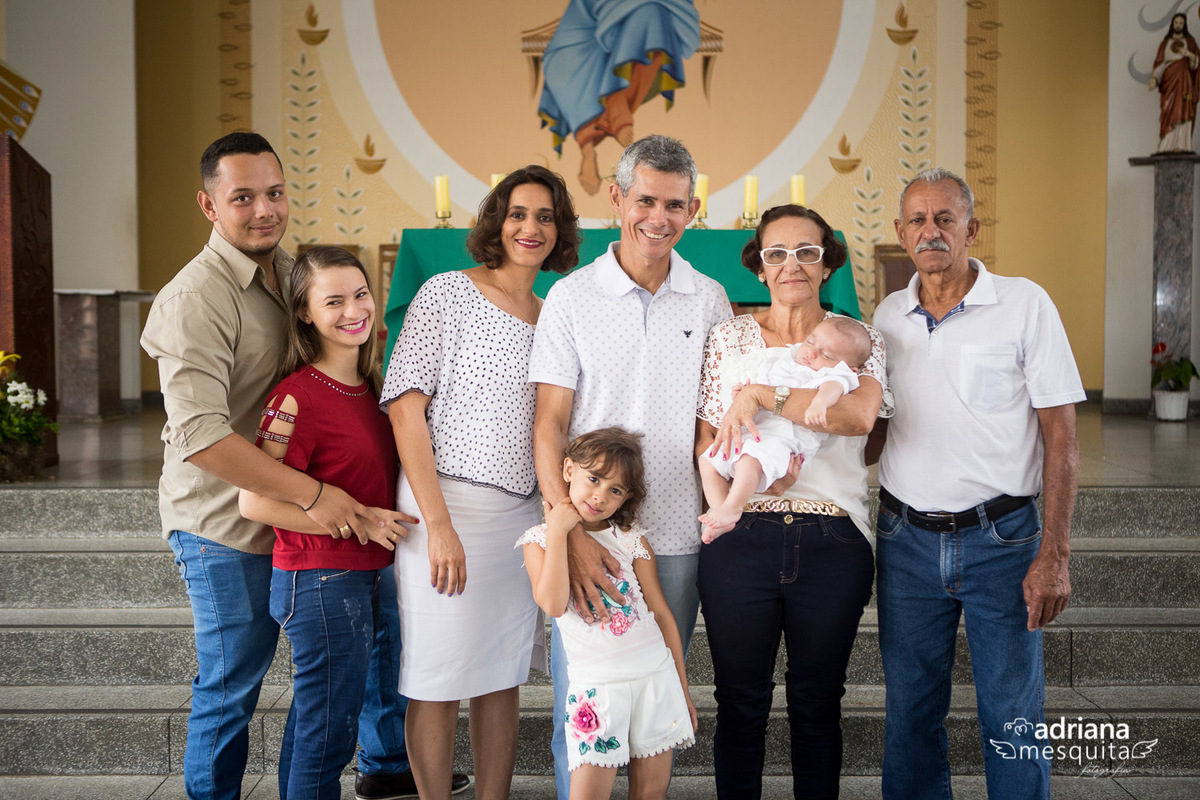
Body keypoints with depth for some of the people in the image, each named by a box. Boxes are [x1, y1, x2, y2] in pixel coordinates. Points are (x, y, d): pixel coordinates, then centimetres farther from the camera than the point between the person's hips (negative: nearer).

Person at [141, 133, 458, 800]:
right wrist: (313, 493, -32)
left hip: (309, 513, 8)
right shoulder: (196, 300, -20)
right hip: (228, 527, -8)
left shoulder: (292, 271, 7)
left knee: (381, 626, 18)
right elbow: (200, 436, -30)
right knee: (231, 687, 5)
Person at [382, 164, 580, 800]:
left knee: (504, 678, 12)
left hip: (522, 512, 6)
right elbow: (405, 408, -11)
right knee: (439, 683, 1)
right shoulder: (447, 294, -5)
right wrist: (438, 524, -18)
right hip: (448, 506, -6)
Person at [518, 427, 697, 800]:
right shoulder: (540, 539, 1)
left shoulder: (631, 538, 7)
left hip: (657, 673, 3)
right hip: (597, 681, -3)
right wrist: (558, 532, -13)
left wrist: (682, 690, 11)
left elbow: (662, 614, 10)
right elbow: (553, 604, -17)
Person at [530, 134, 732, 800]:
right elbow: (549, 426, -6)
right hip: (589, 533, -2)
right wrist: (571, 532, -17)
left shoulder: (709, 300, 6)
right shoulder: (570, 297, -2)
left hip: (677, 537, 2)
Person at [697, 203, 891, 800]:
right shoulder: (729, 338, 8)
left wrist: (758, 394, -18)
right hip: (740, 538, 0)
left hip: (832, 543, 0)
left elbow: (859, 413, -16)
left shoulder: (860, 341, 6)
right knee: (740, 701, 9)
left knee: (818, 704, 12)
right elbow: (707, 444, 7)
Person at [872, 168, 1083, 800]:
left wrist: (1053, 554, -12)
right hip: (907, 538, 3)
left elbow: (1060, 434, -6)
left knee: (1012, 716, 4)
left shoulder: (1025, 304, -4)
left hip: (1001, 538, -3)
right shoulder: (887, 317, 7)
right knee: (910, 711, 11)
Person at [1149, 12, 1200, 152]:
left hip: (1183, 81, -1)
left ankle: (1181, 146, -13)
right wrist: (1154, 79, -12)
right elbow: (1160, 63, 5)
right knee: (1167, 113, -6)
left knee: (1182, 112, -9)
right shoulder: (1165, 43, 13)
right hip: (1168, 81, 1)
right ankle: (1166, 146, -9)